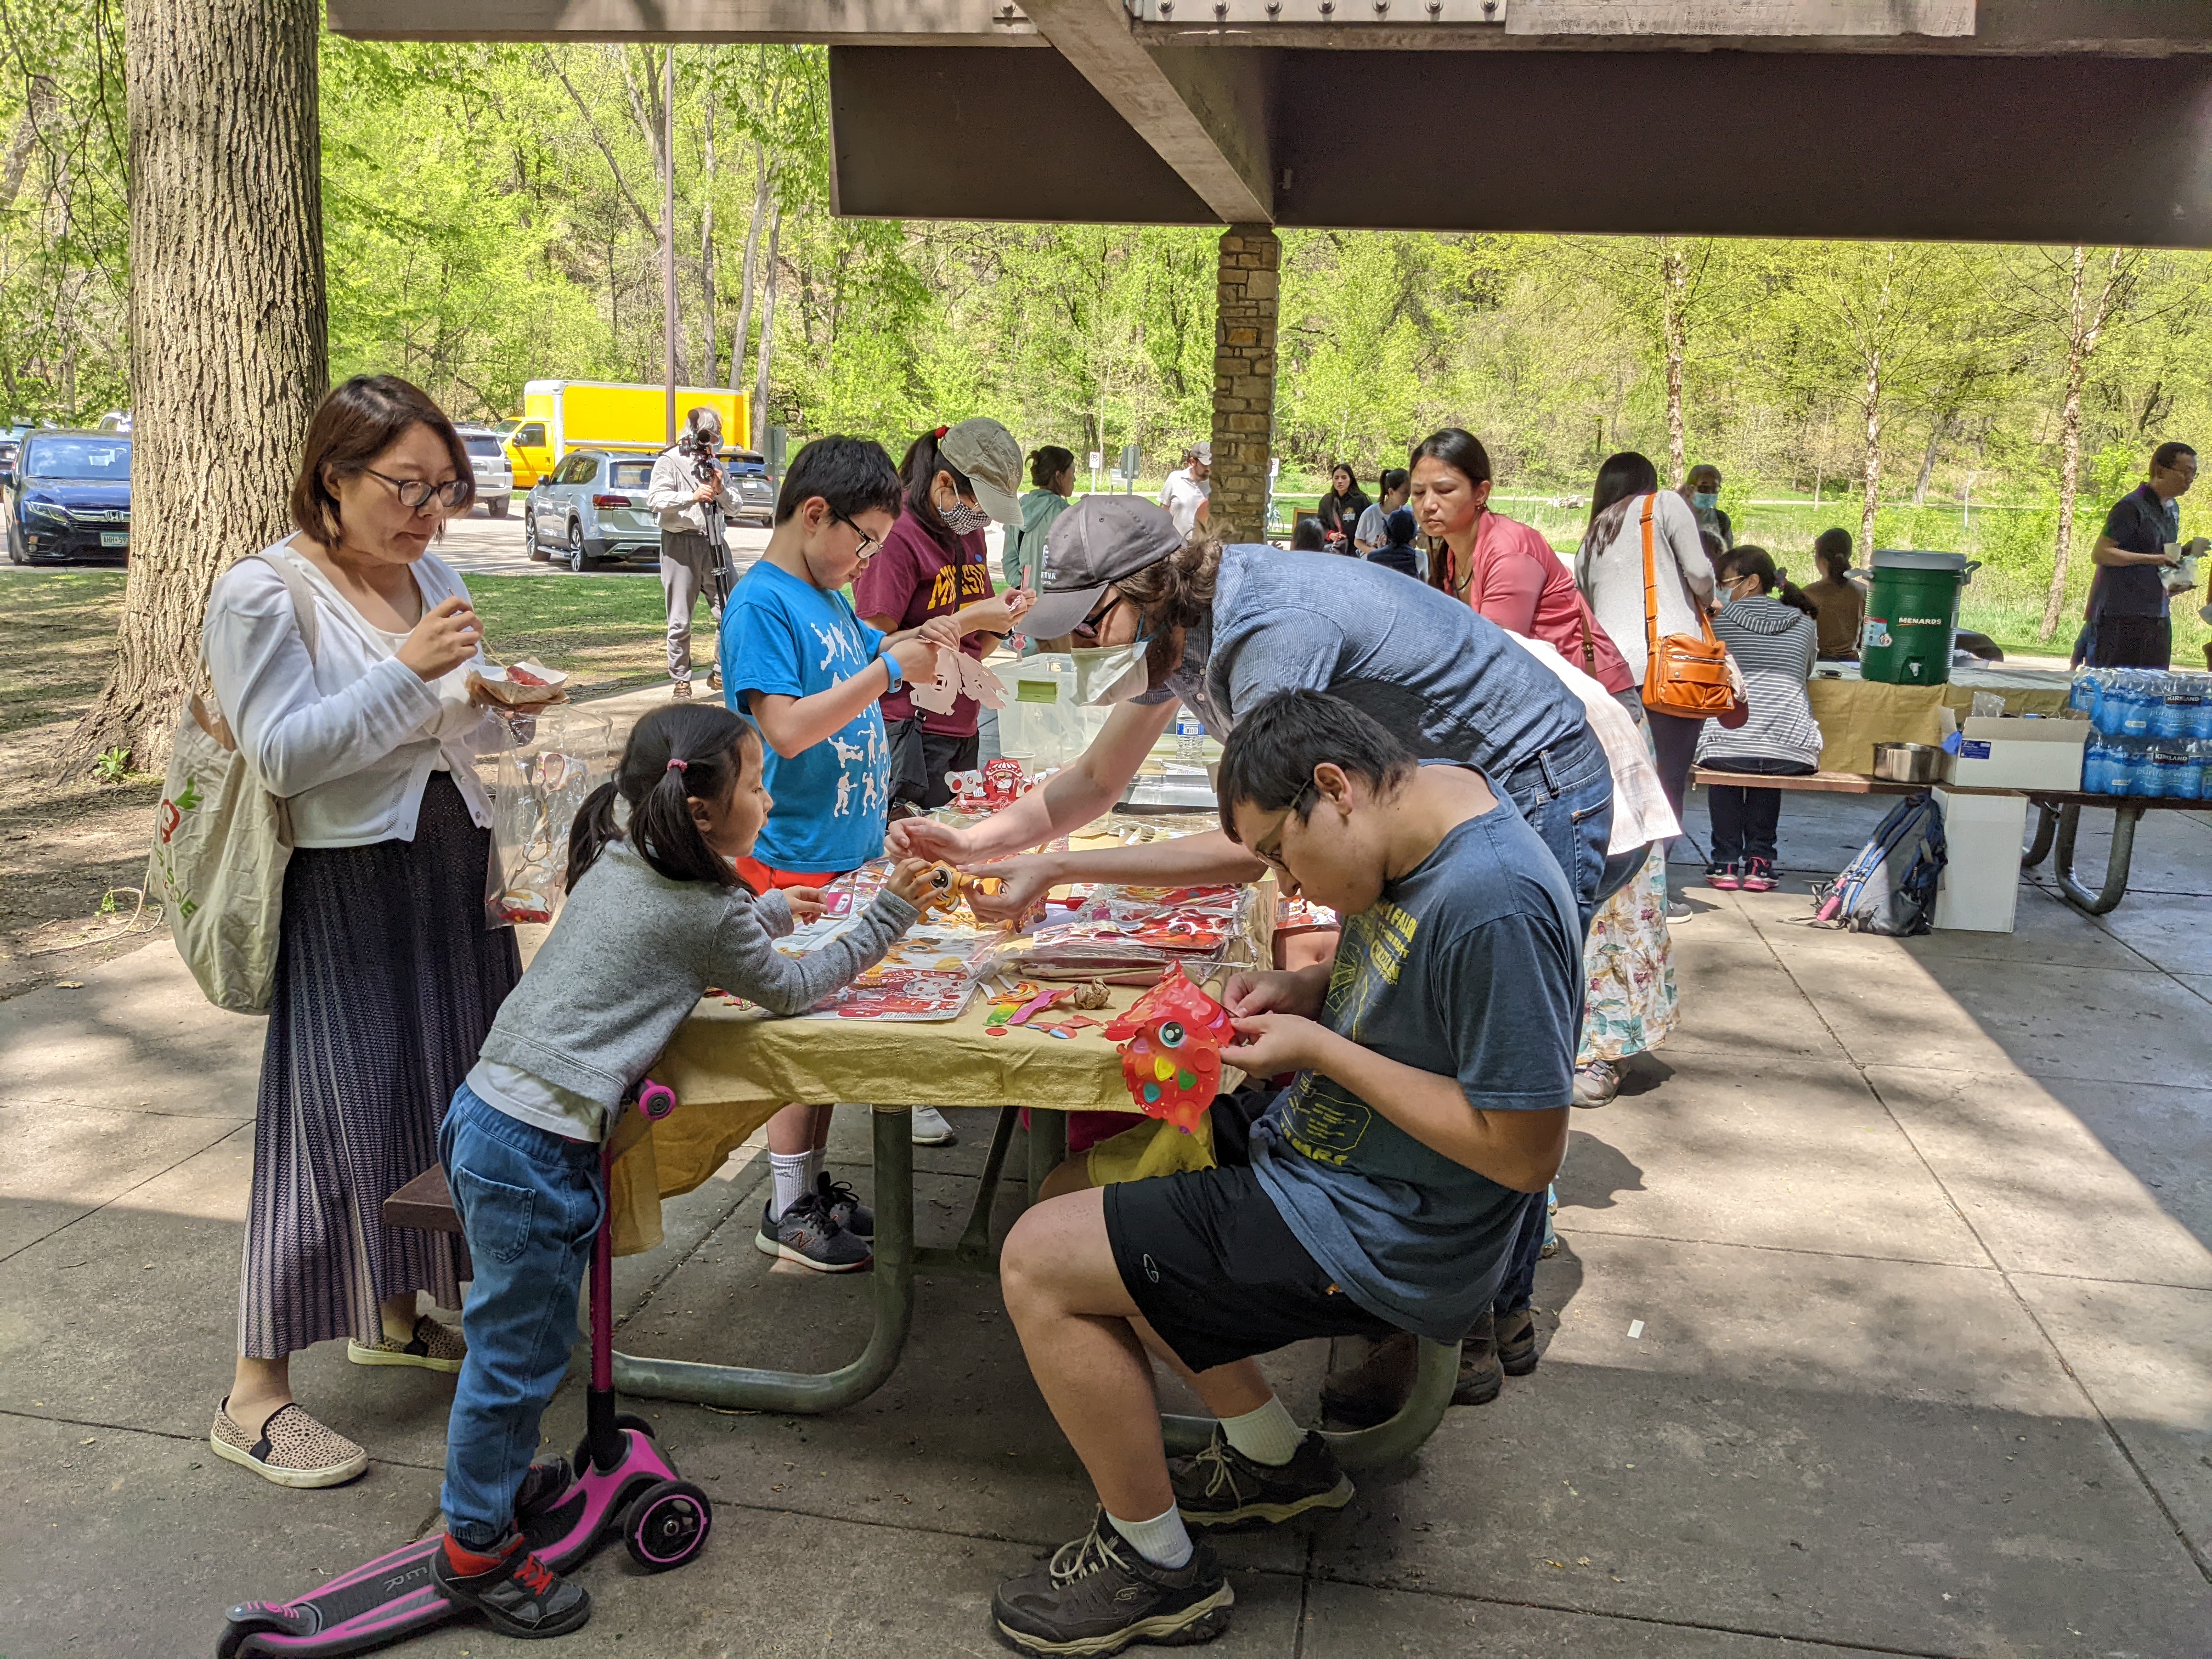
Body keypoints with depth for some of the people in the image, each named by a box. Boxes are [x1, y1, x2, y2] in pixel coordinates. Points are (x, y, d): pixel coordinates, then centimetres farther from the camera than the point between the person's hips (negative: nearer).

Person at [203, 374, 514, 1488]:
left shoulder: (435, 580, 9)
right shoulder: (262, 593, -11)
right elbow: (282, 755, -19)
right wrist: (408, 672, -25)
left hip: (456, 870, 7)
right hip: (346, 888, -7)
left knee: (450, 1093, 13)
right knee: (334, 1120, -7)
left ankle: (397, 1316, 33)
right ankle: (256, 1392, 7)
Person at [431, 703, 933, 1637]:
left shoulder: (619, 861, 12)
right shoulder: (709, 914, -11)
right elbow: (790, 990, 4)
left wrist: (767, 912, 37)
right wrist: (891, 912, 7)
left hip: (484, 1115, 9)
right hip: (535, 1153, -9)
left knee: (519, 1341, 22)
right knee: (518, 1353, 5)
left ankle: (501, 1487, 38)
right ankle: (475, 1549, 19)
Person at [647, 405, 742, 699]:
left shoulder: (717, 465, 17)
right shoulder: (669, 461, 0)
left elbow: (735, 505, 14)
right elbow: (654, 499, -14)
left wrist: (721, 490, -7)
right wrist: (692, 496, -25)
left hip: (714, 544, 5)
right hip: (680, 545, -5)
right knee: (680, 622, 0)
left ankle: (722, 673, 14)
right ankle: (681, 681, 10)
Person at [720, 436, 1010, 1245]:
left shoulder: (827, 596, 11)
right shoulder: (760, 603, -15)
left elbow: (855, 659, 27)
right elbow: (786, 728, -24)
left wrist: (919, 638, 8)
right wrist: (890, 670, -21)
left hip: (852, 846, 9)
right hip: (799, 857, -9)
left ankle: (813, 1182, 27)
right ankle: (787, 1210, 14)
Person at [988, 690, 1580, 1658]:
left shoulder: (1495, 904, -30)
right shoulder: (1419, 806, 0)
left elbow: (1525, 1151, -27)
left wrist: (1320, 1050, -22)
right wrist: (1303, 992, -3)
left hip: (1382, 1241, -10)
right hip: (1321, 1162, 10)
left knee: (1039, 1263, -10)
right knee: (1078, 1195, 18)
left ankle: (1157, 1568, 9)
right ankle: (1274, 1460, 26)